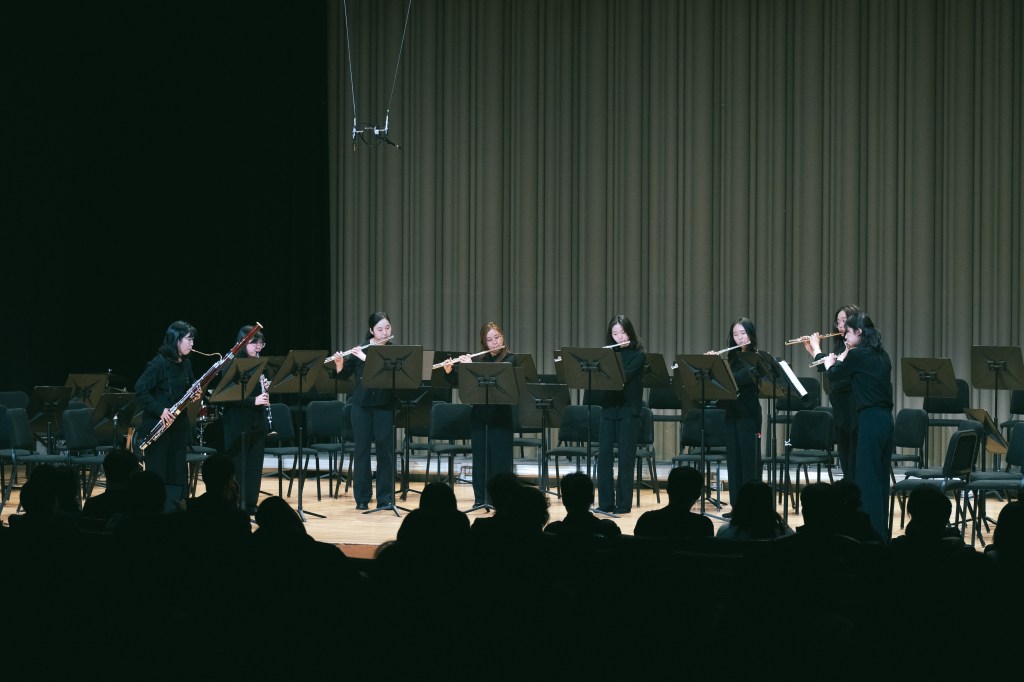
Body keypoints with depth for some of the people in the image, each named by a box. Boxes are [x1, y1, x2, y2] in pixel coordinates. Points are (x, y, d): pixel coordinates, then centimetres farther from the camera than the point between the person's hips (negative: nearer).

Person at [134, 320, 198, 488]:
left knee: (178, 471, 9)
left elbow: (190, 385, 21)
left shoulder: (186, 363, 7)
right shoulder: (159, 363, -14)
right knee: (157, 470, -2)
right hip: (157, 424, -7)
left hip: (179, 424, 7)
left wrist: (195, 394, -2)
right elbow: (140, 389, -18)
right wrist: (159, 410, -24)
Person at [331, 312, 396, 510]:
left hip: (385, 406, -1)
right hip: (362, 405, 1)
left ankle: (385, 498, 6)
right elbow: (343, 375, 5)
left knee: (385, 449, -1)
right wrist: (339, 364, -16)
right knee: (362, 449, 4)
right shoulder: (359, 349, 3)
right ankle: (362, 498, 11)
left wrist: (367, 358, -24)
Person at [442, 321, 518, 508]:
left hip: (500, 414, -4)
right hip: (479, 413, 4)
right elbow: (458, 381, 10)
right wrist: (449, 370, -10)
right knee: (480, 456, 7)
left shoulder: (510, 359, -3)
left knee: (499, 457, -2)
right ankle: (480, 498, 14)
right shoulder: (478, 359, 9)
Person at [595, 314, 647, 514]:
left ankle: (623, 504, 3)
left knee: (625, 458, -2)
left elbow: (624, 375, -18)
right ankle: (605, 503, 9)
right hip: (608, 409, 5)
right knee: (604, 456, 2)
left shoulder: (638, 354, -4)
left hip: (628, 411, -5)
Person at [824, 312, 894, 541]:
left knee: (867, 479, -5)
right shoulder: (882, 356, 13)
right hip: (885, 420, 8)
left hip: (869, 421, -8)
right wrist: (841, 361, 25)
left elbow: (834, 376, 5)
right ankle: (882, 534, 17)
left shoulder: (857, 355, -10)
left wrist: (830, 363, 25)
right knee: (880, 480, 12)